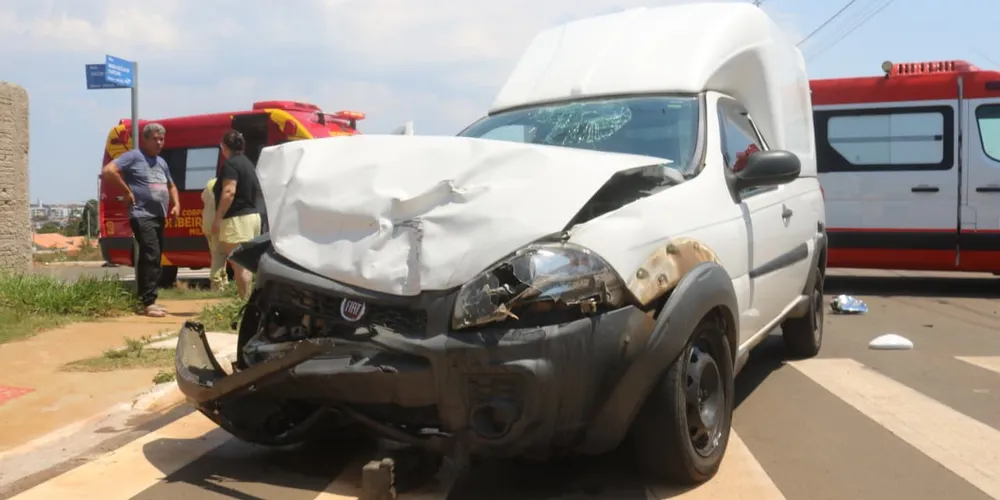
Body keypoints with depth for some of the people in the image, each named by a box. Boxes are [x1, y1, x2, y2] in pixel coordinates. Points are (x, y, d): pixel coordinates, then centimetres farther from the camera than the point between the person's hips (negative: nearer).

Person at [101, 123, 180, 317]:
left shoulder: (162, 162, 18)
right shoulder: (133, 156, -6)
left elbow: (171, 186, 30)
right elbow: (108, 170, -17)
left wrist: (176, 204, 12)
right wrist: (128, 192, -14)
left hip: (159, 217, 9)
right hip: (142, 216, -9)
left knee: (153, 258, 10)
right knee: (151, 256, -16)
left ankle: (146, 299, 17)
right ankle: (148, 302, -16)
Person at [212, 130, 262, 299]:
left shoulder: (230, 164, -12)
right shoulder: (248, 163, 17)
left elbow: (229, 192, -22)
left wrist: (218, 218, -20)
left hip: (236, 219, -10)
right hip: (253, 215, 10)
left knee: (239, 266, -8)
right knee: (245, 265, 14)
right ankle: (247, 300, 17)